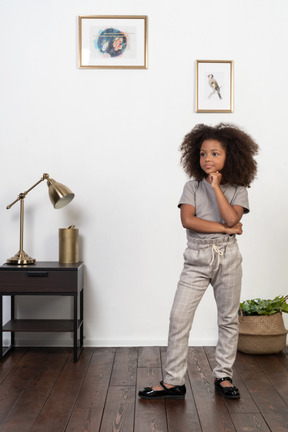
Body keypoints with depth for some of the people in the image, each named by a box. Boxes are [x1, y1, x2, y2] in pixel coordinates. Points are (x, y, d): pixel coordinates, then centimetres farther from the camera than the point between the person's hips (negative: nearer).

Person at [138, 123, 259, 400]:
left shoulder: (237, 190, 3)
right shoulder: (193, 187, 3)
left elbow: (232, 218, -15)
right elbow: (187, 220, -11)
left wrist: (216, 187, -14)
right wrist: (225, 229, -12)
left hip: (228, 259, 1)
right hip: (197, 259, 0)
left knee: (228, 319, 9)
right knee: (179, 318, -5)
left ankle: (223, 376, 25)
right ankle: (173, 382, 4)